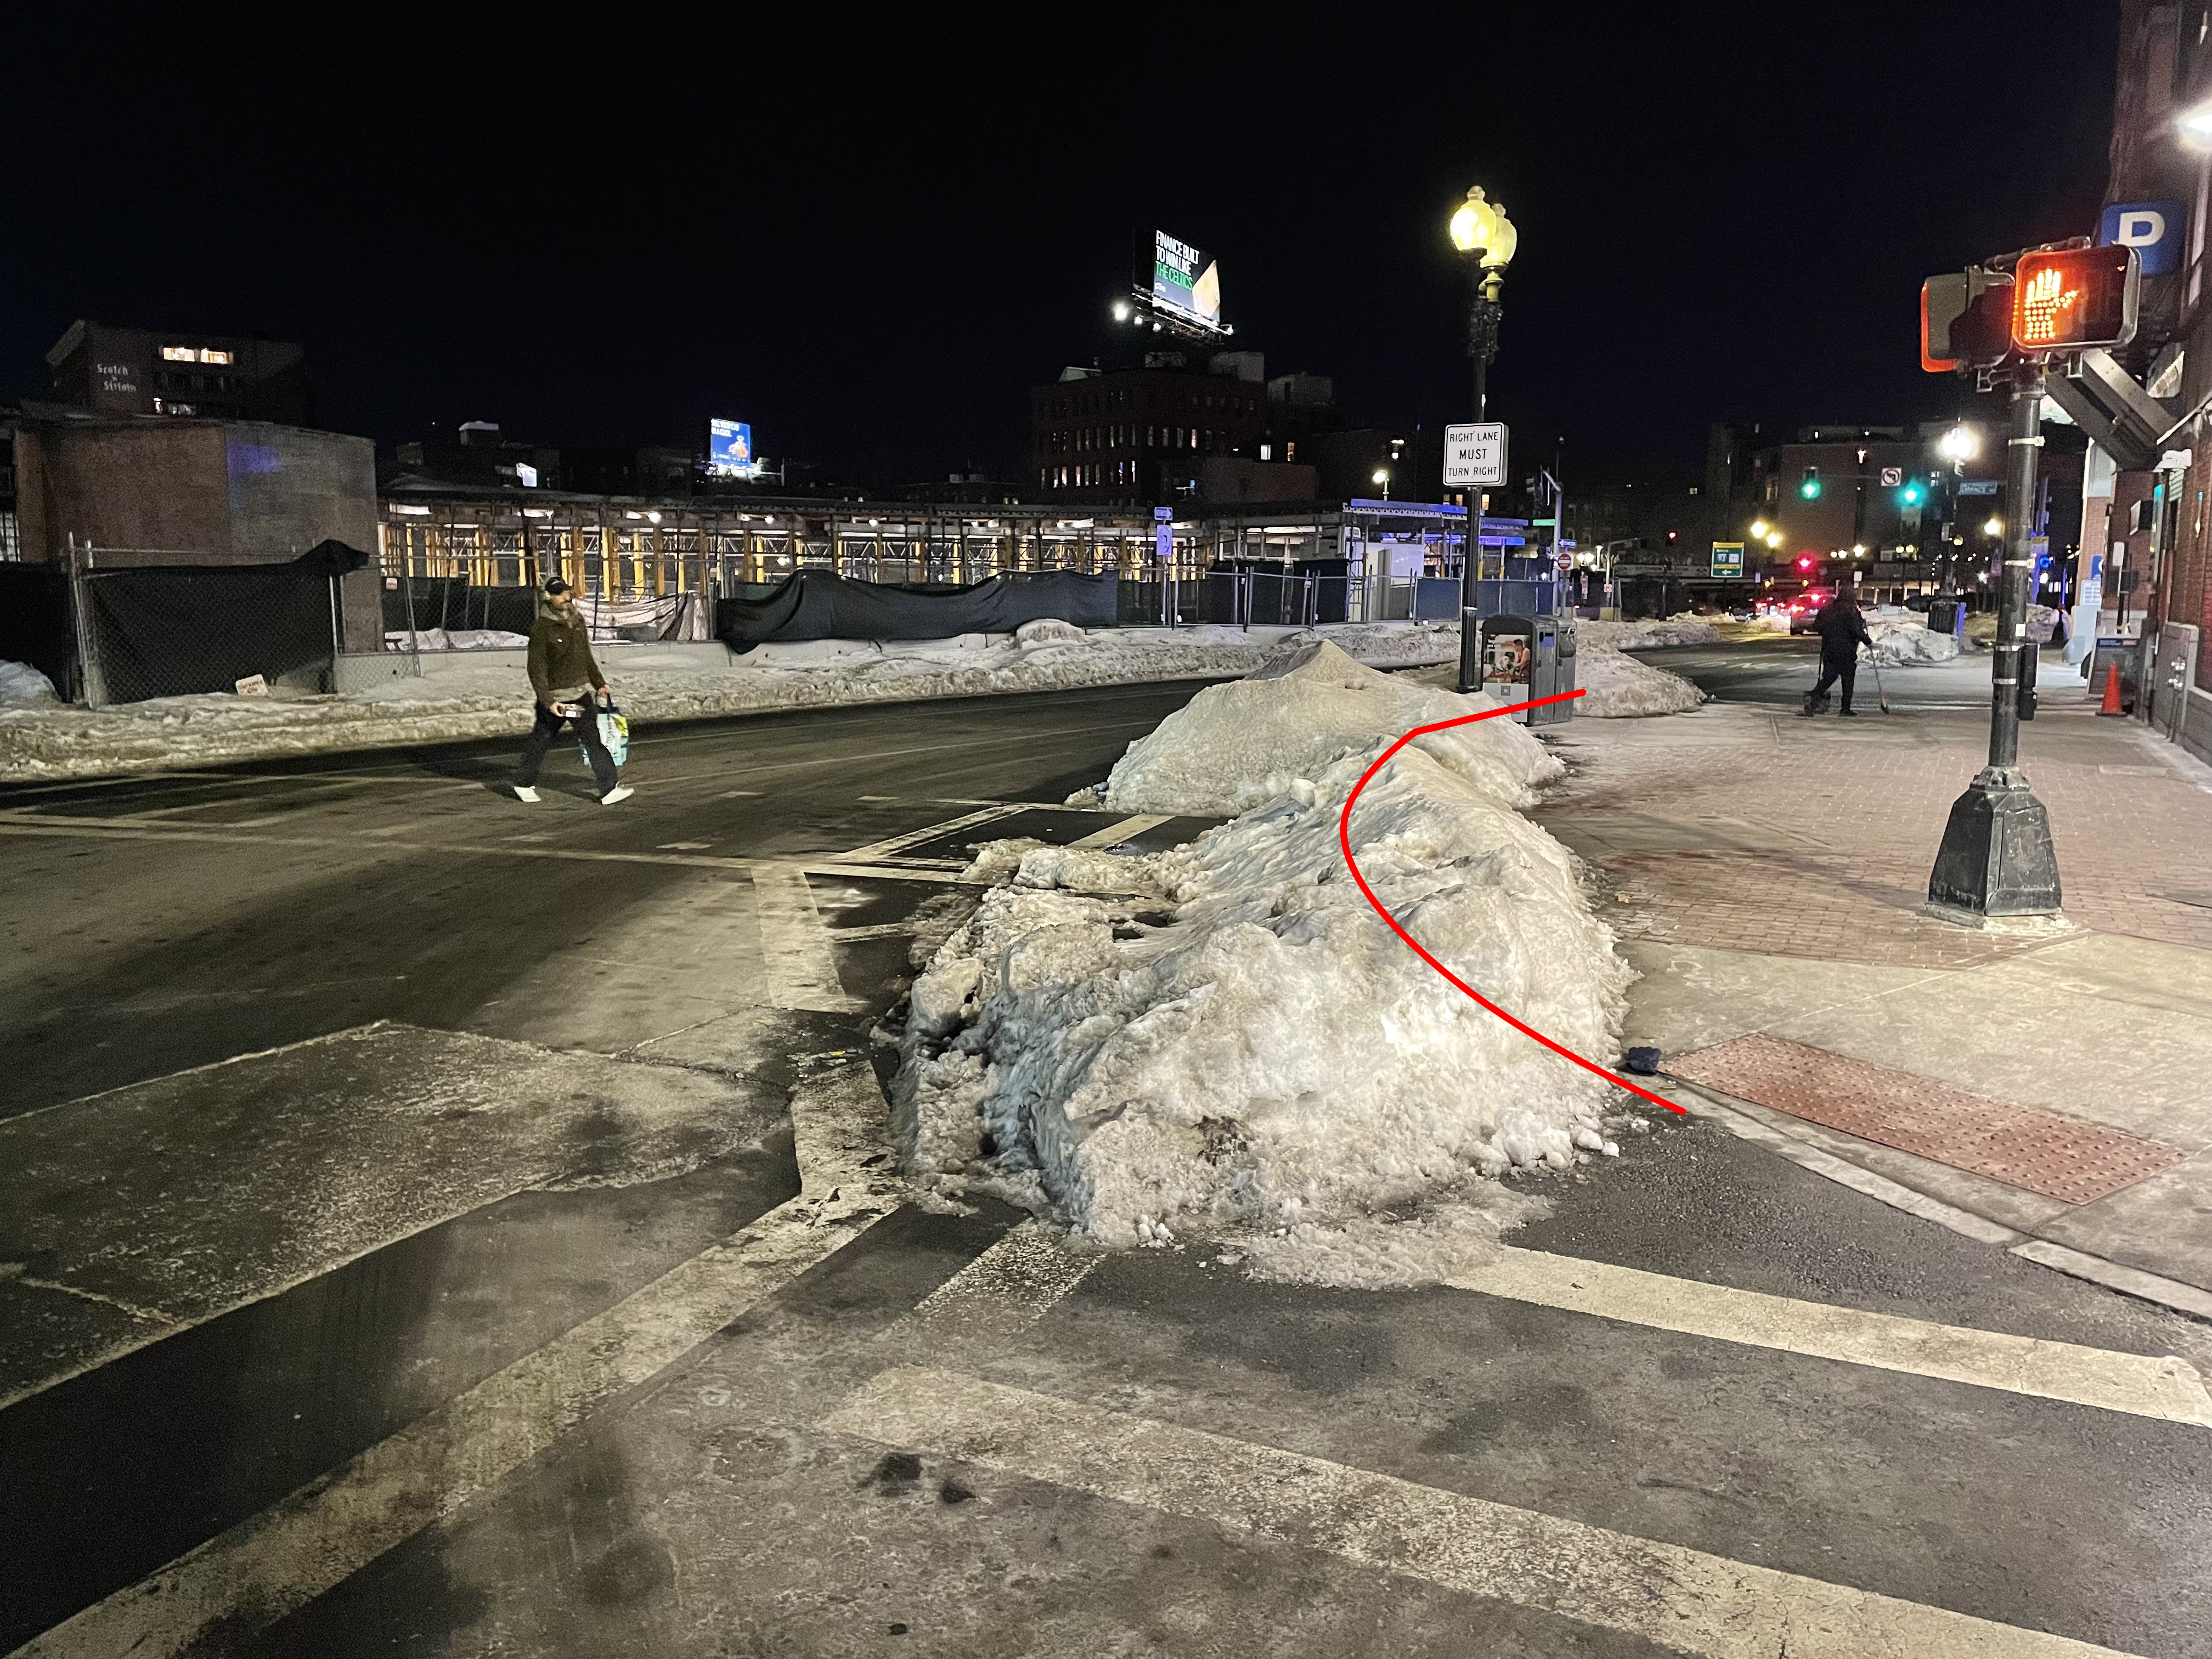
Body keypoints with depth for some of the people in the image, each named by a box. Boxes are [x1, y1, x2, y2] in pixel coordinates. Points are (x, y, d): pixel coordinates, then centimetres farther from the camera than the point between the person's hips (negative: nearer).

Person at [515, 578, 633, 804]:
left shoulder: (578, 622, 8)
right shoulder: (541, 628, -13)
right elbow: (537, 669, -15)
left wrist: (599, 684, 16)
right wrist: (549, 702, -20)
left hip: (581, 694, 5)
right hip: (554, 698, -5)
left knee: (595, 739, -5)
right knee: (540, 743, 9)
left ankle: (609, 789, -5)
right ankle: (524, 784, 29)